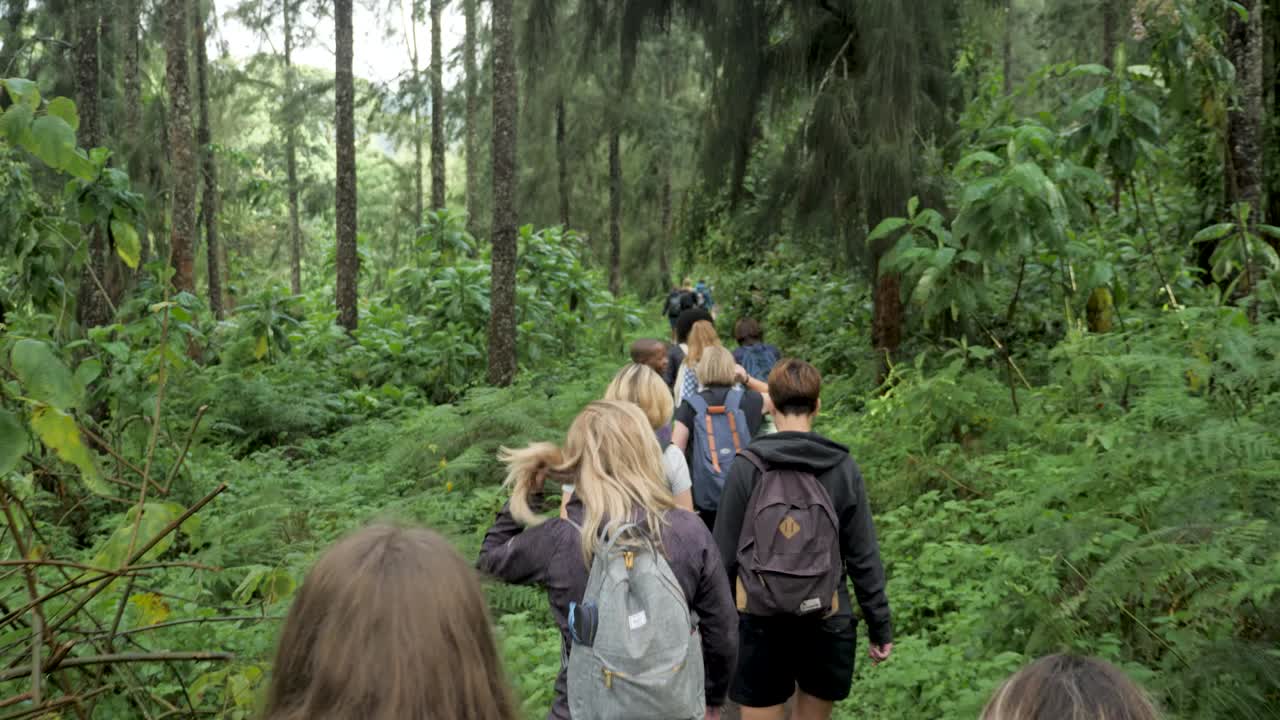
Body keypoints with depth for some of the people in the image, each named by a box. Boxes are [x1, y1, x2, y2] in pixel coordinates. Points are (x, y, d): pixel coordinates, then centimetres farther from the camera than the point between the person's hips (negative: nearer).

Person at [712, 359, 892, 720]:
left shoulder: (746, 466, -9)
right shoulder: (843, 467, -4)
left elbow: (724, 553, -5)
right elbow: (863, 556, -2)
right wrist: (880, 625, 8)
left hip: (761, 622, -2)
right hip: (827, 622, 2)